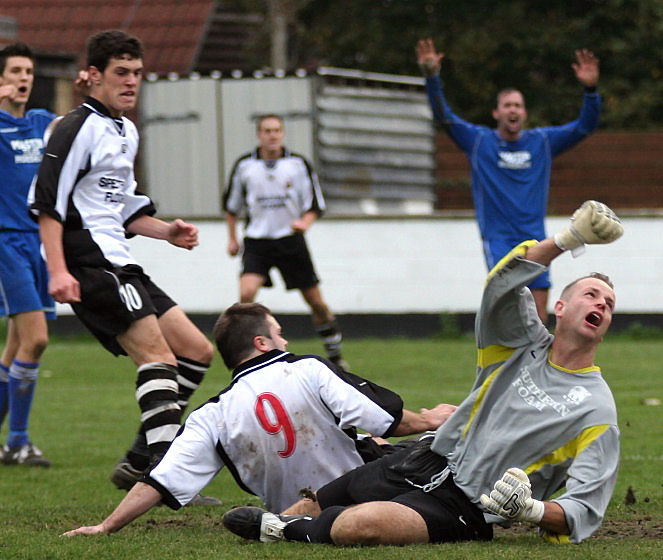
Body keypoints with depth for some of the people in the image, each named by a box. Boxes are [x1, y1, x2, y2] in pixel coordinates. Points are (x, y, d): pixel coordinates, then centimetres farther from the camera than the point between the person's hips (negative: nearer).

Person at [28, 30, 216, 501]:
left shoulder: (126, 133, 21)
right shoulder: (79, 128, -8)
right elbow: (48, 202, -15)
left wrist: (165, 231, 14)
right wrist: (57, 270, -24)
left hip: (119, 267, 10)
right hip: (91, 265, -10)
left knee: (197, 351, 8)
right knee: (157, 354, -21)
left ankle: (139, 463, 8)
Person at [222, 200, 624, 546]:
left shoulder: (597, 413, -7)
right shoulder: (526, 342, 5)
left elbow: (583, 511, -11)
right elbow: (502, 286, -14)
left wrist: (531, 510, -32)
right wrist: (567, 240, -27)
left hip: (466, 509, -5)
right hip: (429, 464, 5)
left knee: (358, 526, -29)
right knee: (313, 506, 7)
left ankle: (286, 529, -3)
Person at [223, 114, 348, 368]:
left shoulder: (298, 164, -2)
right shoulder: (244, 165, 1)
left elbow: (315, 205, 0)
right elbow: (231, 204, 15)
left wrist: (304, 222, -20)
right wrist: (232, 238, 13)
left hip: (290, 240, 0)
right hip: (257, 241, 0)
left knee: (315, 300, 3)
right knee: (246, 293, -23)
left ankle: (335, 354, 21)